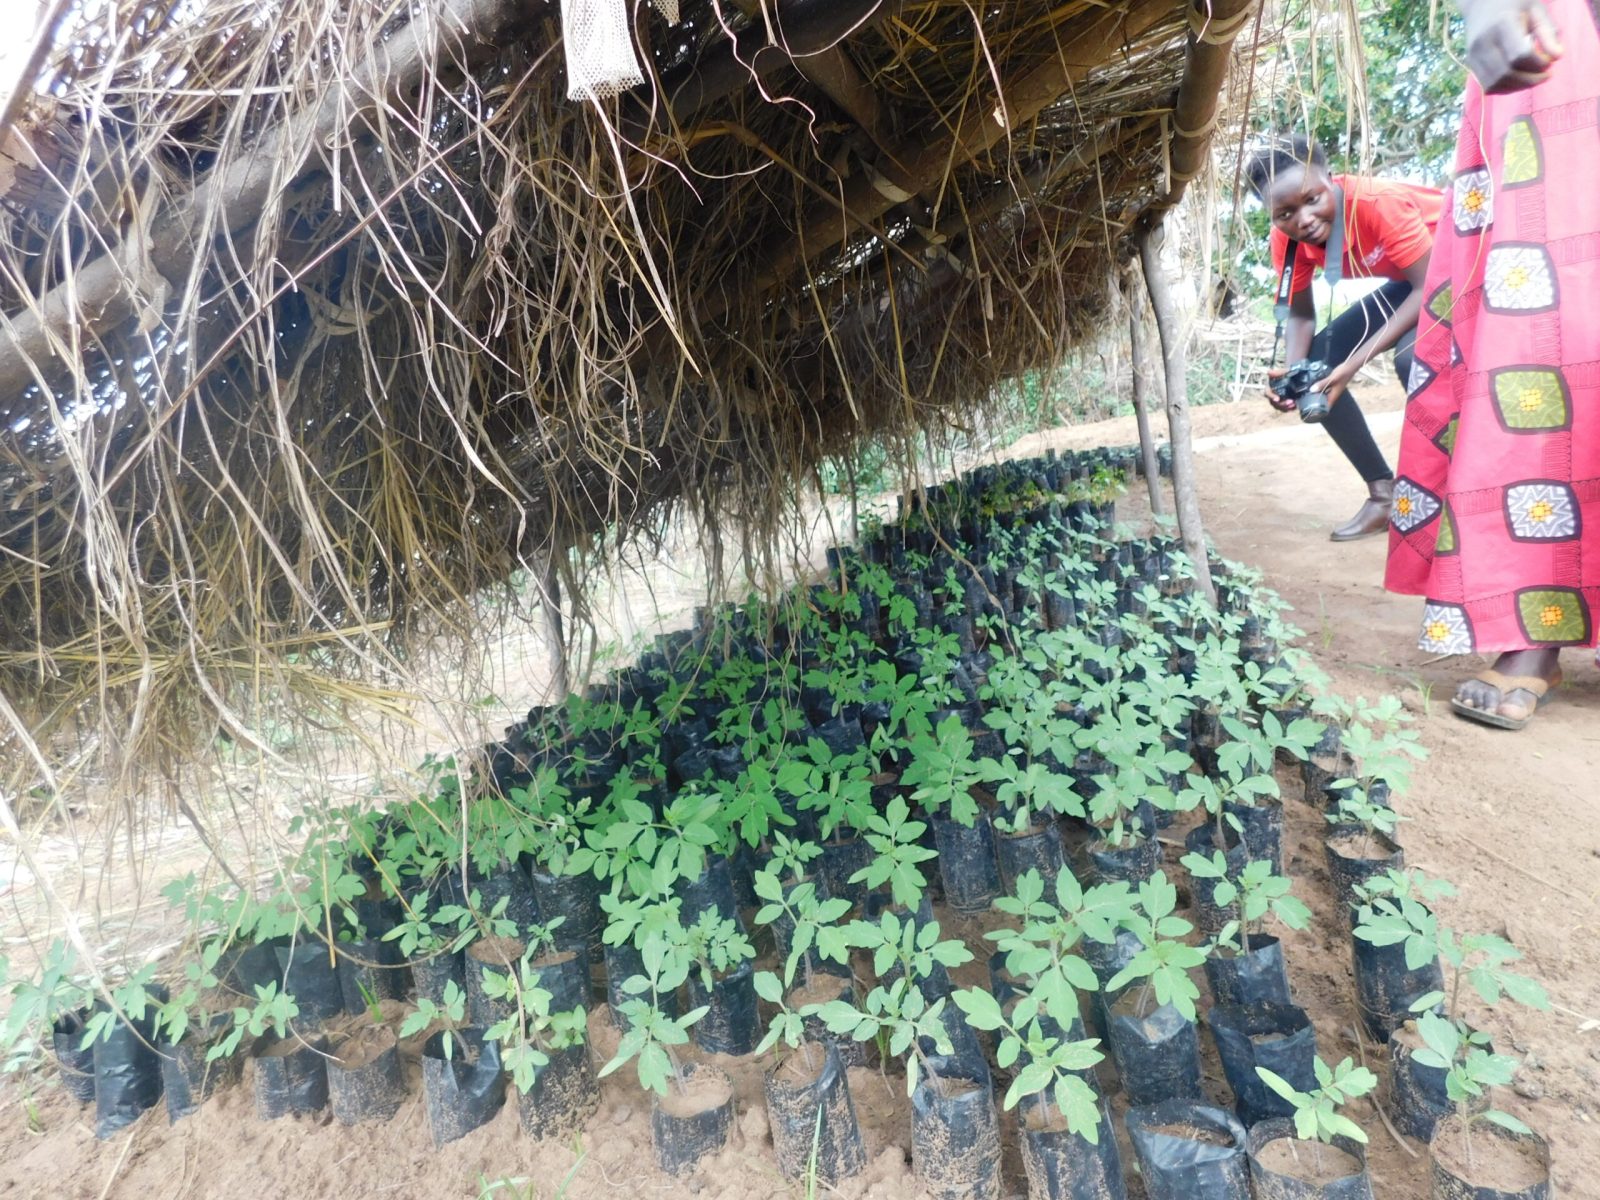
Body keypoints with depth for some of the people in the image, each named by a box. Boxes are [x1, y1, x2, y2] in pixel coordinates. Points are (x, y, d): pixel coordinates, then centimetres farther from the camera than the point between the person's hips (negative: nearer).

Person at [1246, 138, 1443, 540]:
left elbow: (1429, 288, -30)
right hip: (1408, 281, 7)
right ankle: (1384, 494, 5)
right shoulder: (1287, 238, -15)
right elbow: (1300, 315, -6)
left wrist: (1357, 361, -40)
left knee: (1413, 357, -35)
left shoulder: (1377, 201, -33)